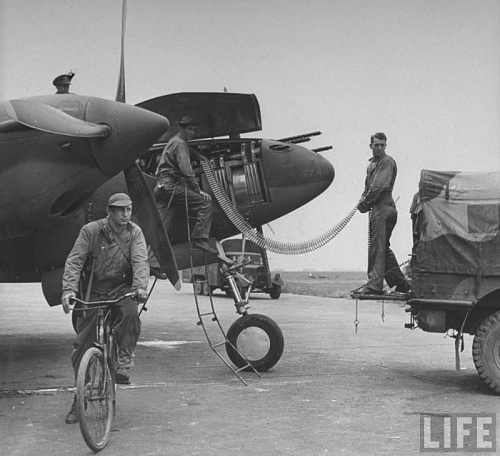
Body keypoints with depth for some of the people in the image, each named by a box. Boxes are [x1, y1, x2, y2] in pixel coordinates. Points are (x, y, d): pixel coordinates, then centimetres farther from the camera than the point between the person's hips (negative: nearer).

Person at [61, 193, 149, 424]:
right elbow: (74, 261, -12)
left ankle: (123, 363, -19)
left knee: (130, 313, -34)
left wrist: (140, 286, -31)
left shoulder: (134, 232, 0)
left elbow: (140, 261, -12)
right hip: (93, 289, 0)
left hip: (122, 288, 1)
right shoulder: (91, 230, -6)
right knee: (83, 344, -2)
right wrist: (69, 290, -26)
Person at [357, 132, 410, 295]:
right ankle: (401, 283, 20)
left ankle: (375, 284, -13)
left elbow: (379, 186, -17)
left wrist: (364, 203, -10)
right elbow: (368, 187, 22)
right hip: (376, 209, 10)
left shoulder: (387, 162, -7)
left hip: (383, 207, -10)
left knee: (377, 247, -12)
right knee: (384, 248, 13)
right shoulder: (372, 163, 21)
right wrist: (364, 201, 2)